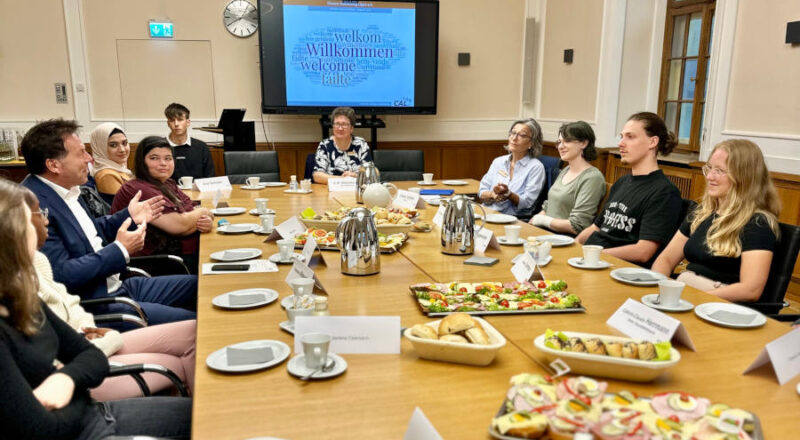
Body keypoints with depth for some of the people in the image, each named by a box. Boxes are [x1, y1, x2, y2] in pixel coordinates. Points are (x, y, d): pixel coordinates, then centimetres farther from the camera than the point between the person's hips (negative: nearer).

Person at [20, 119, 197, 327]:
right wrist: (120, 251, -18)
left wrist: (128, 217, 11)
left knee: (196, 286, 10)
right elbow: (62, 274, -24)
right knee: (188, 321, -19)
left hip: (116, 286, 10)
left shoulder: (63, 191, 7)